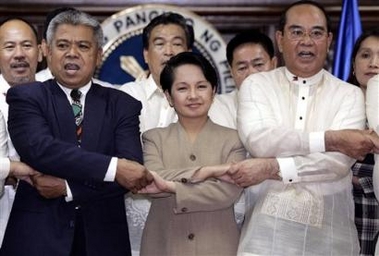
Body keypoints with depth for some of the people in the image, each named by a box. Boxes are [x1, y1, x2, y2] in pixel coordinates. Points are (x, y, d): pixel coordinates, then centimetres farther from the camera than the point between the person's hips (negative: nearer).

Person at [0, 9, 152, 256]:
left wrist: (67, 187, -17)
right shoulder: (26, 97, 0)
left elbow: (133, 173, -7)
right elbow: (39, 149, -18)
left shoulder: (122, 104, 4)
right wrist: (114, 167, -24)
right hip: (37, 236, -2)